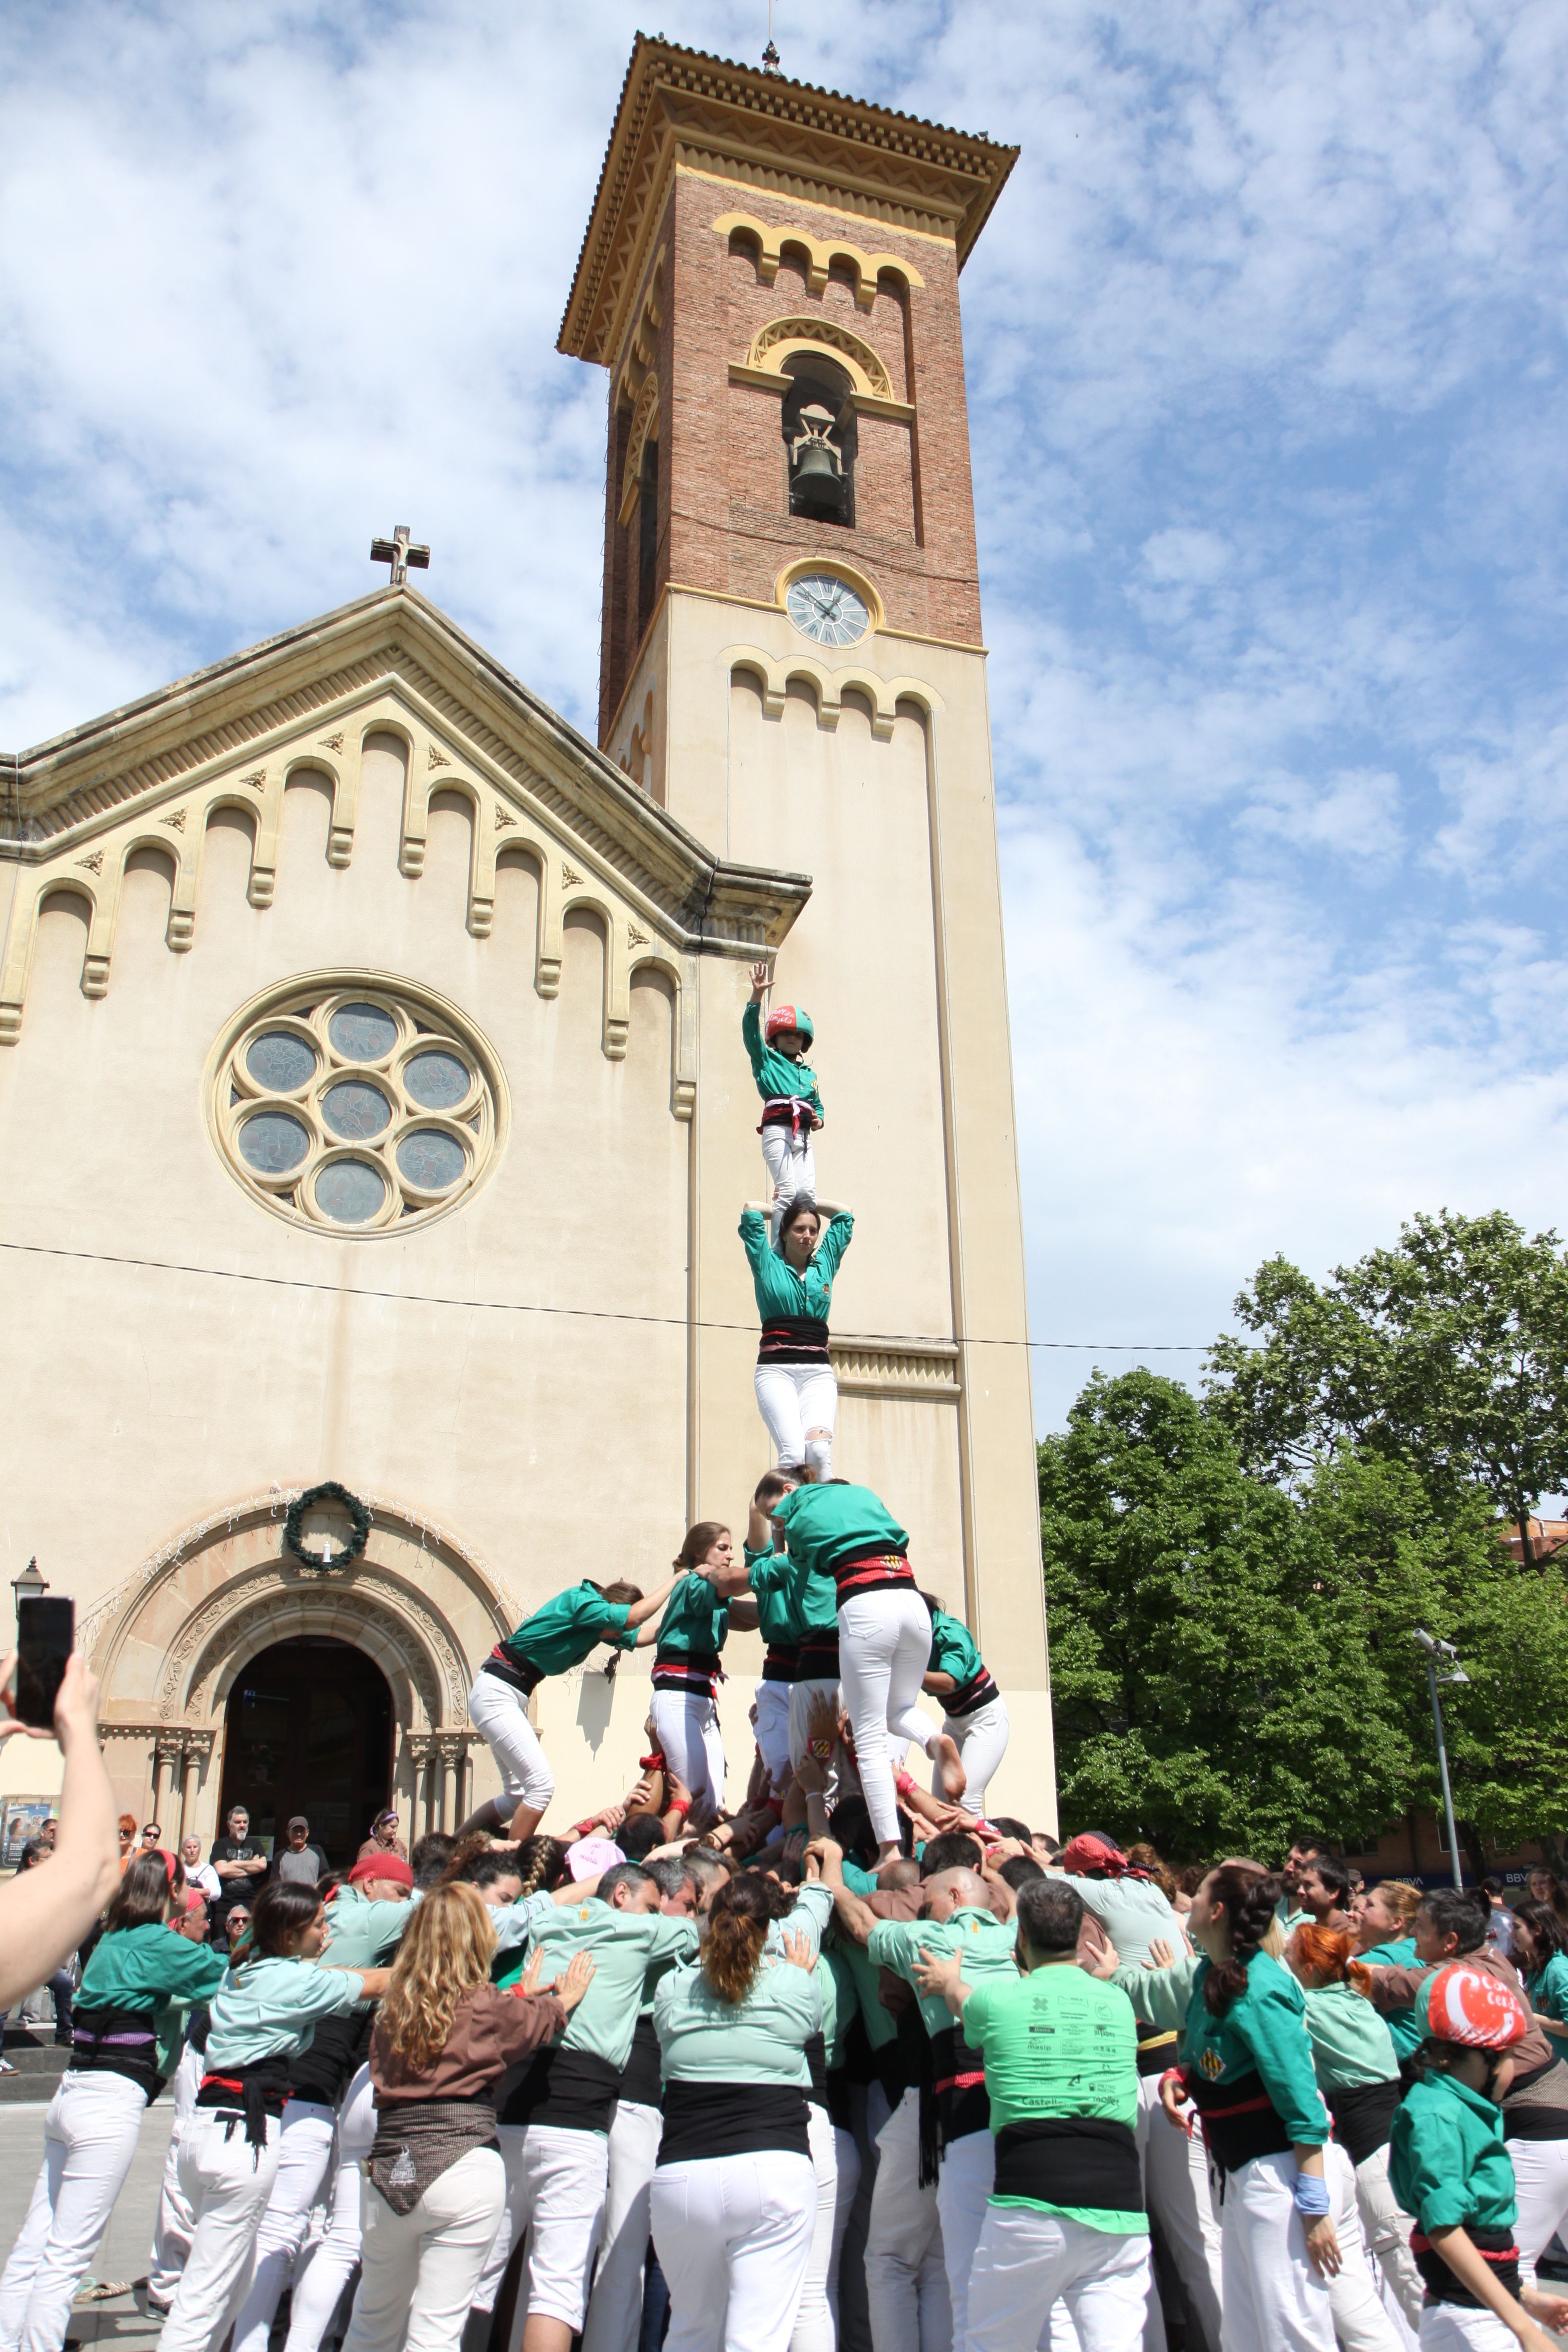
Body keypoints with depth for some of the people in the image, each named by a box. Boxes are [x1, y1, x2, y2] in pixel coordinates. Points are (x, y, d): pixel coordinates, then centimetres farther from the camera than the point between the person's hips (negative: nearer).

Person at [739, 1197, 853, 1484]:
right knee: (793, 1454, -23)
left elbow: (845, 1216, 29)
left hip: (819, 1371, 2)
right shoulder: (768, 1264, 13)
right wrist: (784, 1207, 29)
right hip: (776, 1369, -2)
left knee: (819, 1449, -23)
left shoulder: (825, 1264, 20)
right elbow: (751, 1213, 11)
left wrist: (806, 1201, 36)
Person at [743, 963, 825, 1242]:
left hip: (803, 1135, 5)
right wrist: (757, 995, -14)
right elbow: (751, 1030, -3)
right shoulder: (766, 1060, 11)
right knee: (787, 1189, -18)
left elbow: (816, 1103, 32)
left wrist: (819, 1118, 7)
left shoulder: (808, 1072, 26)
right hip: (777, 1130, -5)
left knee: (808, 1193, -8)